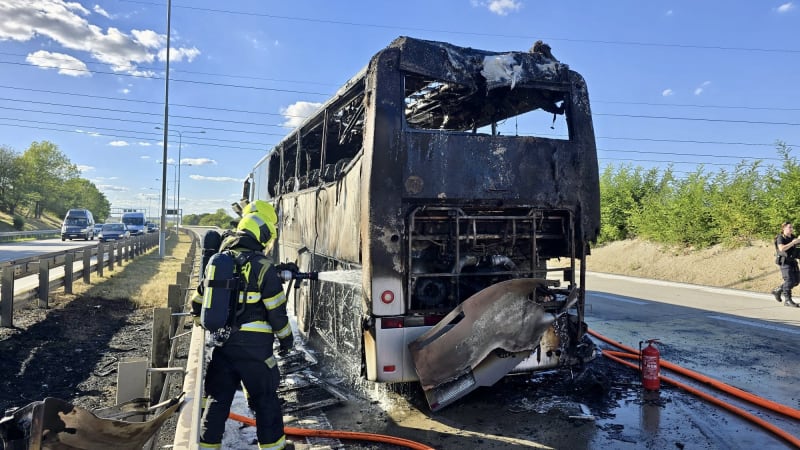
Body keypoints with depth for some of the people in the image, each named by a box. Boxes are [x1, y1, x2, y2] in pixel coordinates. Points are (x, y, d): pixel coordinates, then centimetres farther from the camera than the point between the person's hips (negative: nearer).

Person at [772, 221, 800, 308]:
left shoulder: (792, 237, 12)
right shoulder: (780, 238, -10)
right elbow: (782, 248, -25)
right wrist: (793, 243, -25)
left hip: (793, 262, 8)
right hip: (785, 262, -8)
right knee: (789, 280, -12)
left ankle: (777, 290, 23)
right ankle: (787, 301, -7)